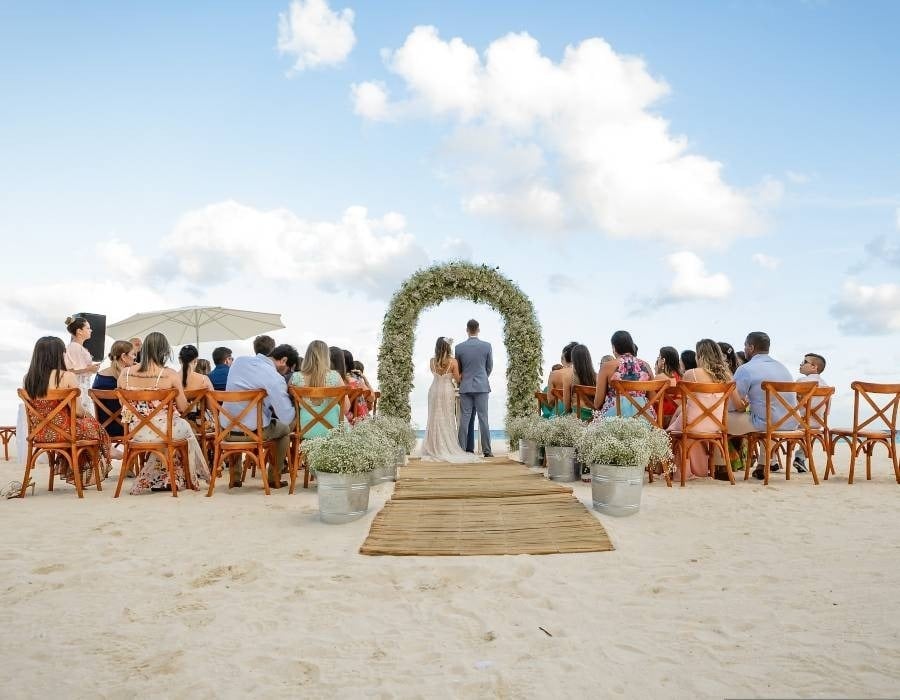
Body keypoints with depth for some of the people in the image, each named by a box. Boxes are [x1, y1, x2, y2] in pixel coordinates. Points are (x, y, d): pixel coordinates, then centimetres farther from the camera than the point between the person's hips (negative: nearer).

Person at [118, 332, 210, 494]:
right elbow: (183, 408, -5)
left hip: (135, 433, 4)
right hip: (163, 431, -4)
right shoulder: (171, 375, -13)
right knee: (185, 427, 29)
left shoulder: (125, 373, -2)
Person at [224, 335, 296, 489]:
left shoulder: (238, 361, 0)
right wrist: (295, 409, 6)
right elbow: (287, 417, -16)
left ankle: (235, 477, 43)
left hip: (227, 430, 5)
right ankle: (274, 479, 28)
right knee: (285, 429, 26)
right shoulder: (275, 378, -15)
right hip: (253, 432, -4)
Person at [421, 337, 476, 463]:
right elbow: (457, 379, -6)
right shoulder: (453, 361, -13)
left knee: (435, 419, 9)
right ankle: (449, 448, 8)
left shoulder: (432, 361, -4)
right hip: (448, 391, -2)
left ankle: (435, 449, 10)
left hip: (434, 391, 2)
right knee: (448, 420, 6)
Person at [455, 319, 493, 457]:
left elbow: (458, 369, 10)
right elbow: (490, 367, 8)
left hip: (465, 387, 1)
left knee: (464, 419, 3)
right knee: (483, 419, 2)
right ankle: (486, 450, 3)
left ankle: (462, 449, 5)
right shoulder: (487, 346, -3)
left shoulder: (459, 347, -2)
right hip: (482, 386, 0)